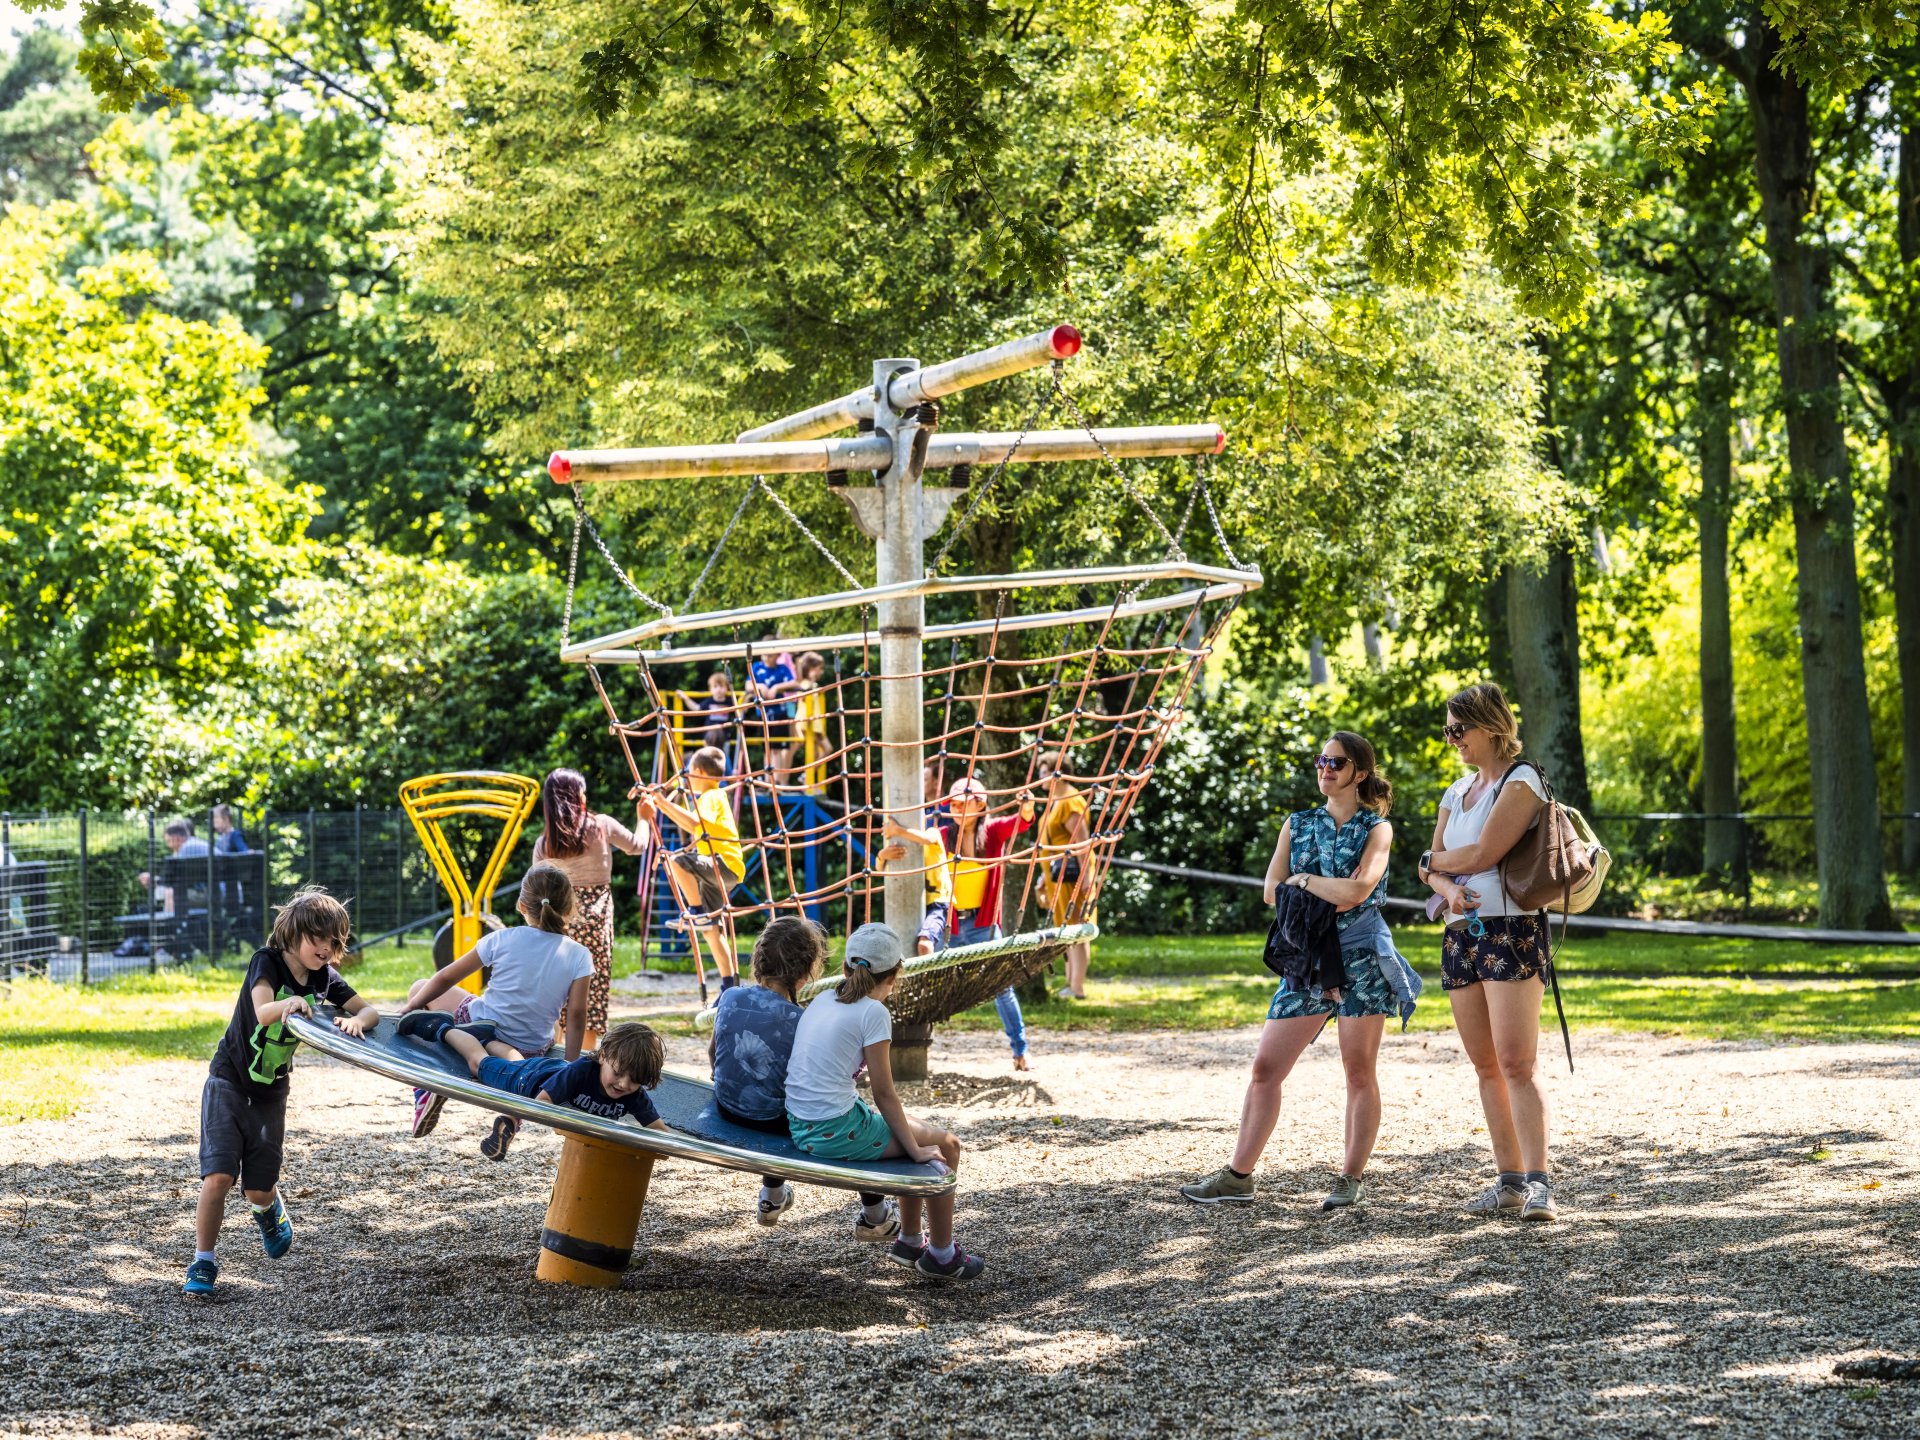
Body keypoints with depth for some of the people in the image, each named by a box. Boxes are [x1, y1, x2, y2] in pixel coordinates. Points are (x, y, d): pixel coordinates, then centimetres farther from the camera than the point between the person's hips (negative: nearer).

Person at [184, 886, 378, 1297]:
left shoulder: (325, 980, -1)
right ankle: (204, 1263, -2)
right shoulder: (266, 962, -15)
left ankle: (269, 1209, 42)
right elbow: (262, 1011, -32)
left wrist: (356, 1020, -30)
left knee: (259, 1189, 5)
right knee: (218, 1177, -16)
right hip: (229, 1082, -4)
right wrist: (287, 1005, -55)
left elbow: (371, 1011, -5)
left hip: (270, 1093, 4)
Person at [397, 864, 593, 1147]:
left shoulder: (501, 939, -8)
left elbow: (446, 978, 0)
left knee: (420, 988, 20)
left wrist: (412, 1006, 14)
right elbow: (576, 1016, -11)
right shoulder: (579, 956, -10)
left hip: (479, 1022, 2)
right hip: (532, 1046, -2)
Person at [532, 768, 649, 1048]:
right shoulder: (601, 825, -5)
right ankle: (588, 1053, 3)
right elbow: (637, 846, 10)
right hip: (596, 917, -2)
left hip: (560, 919, 2)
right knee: (594, 982, 3)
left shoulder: (543, 843, 0)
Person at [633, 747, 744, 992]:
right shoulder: (708, 798, 22)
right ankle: (729, 985, 13)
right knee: (712, 929, 11)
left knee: (677, 861, -32)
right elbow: (688, 823, 34)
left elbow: (695, 822, -29)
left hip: (725, 864, -10)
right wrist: (661, 803, 27)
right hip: (716, 871, 10)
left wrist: (665, 803, -27)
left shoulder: (711, 797, -9)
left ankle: (698, 912, -25)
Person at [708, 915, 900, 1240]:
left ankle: (771, 1198, 54)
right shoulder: (801, 1023, -23)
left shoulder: (730, 998, -9)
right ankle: (874, 1218, 28)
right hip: (776, 1121, -6)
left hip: (727, 1108, 6)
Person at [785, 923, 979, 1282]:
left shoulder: (822, 1001, 10)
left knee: (914, 1130, 28)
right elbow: (884, 1094, -11)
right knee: (945, 1145, 9)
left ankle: (909, 1240, 38)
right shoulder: (873, 1012, -12)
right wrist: (915, 1150, -1)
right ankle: (942, 1255, 19)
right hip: (836, 1132, -8)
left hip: (800, 1127, 8)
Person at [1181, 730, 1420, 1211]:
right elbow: (1272, 891, 4)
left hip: (1362, 954, -4)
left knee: (1359, 1070, -2)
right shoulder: (1297, 824, 14)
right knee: (1266, 1066, -1)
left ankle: (1351, 1179, 6)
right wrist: (1331, 894, -7)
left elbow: (1357, 890, -14)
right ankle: (1238, 1176, 3)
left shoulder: (1376, 828, 2)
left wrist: (1302, 879, -3)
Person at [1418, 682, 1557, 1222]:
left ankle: (1538, 1183, -19)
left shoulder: (1520, 781, -5)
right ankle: (1509, 1180, 9)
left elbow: (1483, 853, -14)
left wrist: (1434, 861, 5)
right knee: (1485, 1065, 6)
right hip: (1460, 934, 8)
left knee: (1517, 1062, -15)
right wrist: (1448, 888, -10)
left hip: (1511, 930, -8)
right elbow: (1432, 867, 13)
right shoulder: (1457, 791, 19)